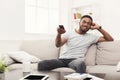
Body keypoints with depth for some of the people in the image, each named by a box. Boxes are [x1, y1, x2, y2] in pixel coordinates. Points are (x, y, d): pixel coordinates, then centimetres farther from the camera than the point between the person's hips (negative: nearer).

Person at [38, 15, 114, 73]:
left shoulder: (91, 37, 16)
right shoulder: (69, 33, 14)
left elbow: (110, 39, 17)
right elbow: (58, 45, 0)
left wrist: (99, 28, 11)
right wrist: (59, 34, -21)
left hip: (75, 60, -1)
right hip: (62, 59, 1)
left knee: (80, 63, -43)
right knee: (42, 64, -28)